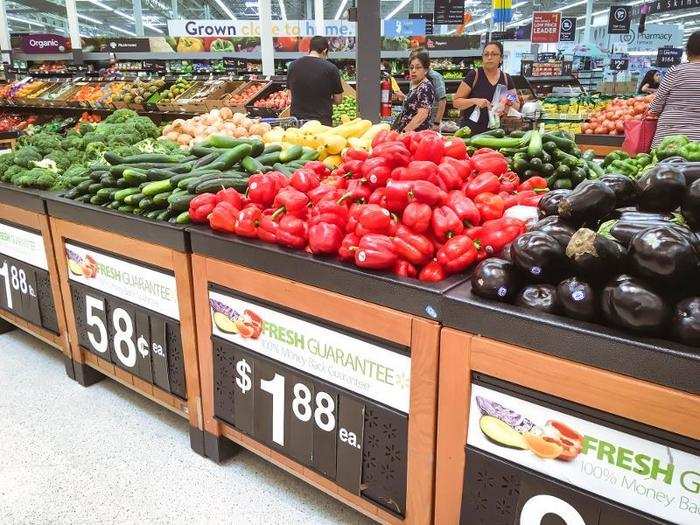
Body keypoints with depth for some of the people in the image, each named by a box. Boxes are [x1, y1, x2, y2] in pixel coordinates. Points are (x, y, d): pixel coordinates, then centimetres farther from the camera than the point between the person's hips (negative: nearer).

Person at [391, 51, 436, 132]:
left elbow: (422, 114, -23)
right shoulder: (416, 86, 15)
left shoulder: (426, 87, -14)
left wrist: (405, 131, -28)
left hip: (416, 133, -9)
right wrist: (403, 97, 17)